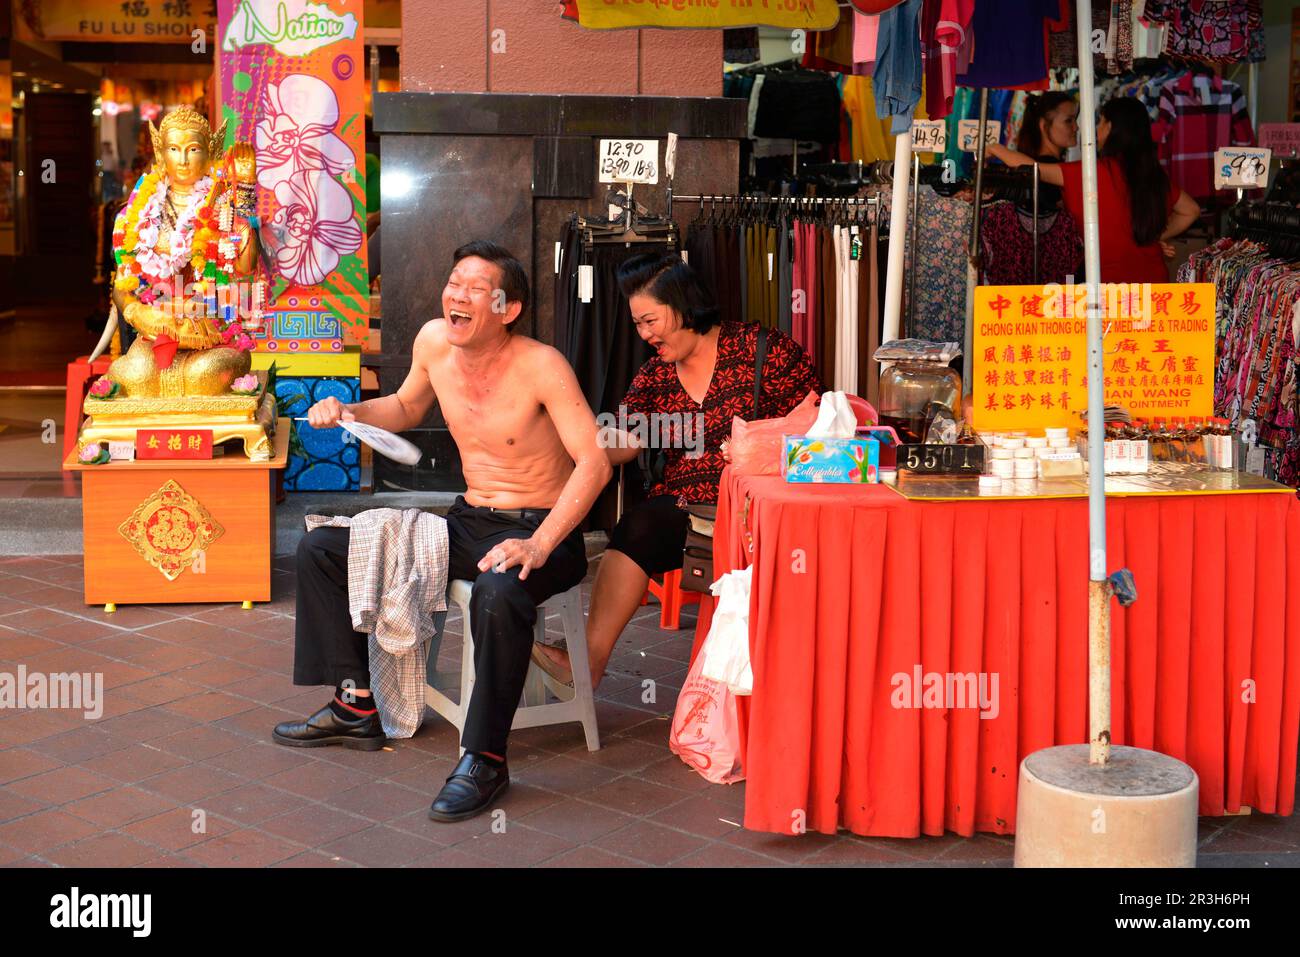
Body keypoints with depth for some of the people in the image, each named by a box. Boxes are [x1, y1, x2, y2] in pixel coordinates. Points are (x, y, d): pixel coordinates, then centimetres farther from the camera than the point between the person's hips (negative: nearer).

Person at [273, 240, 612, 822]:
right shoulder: (433, 342, -1)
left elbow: (594, 463, -24)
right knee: (320, 549, 6)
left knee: (498, 591, -42)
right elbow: (407, 408, 21)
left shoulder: (539, 366, -19)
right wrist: (348, 413, 1)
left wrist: (537, 547, -34)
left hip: (542, 533, -7)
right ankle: (356, 707, 13)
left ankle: (484, 759, -26)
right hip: (468, 523, 8)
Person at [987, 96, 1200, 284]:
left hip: (1114, 280, -6)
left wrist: (995, 149, 10)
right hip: (1155, 279, 6)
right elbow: (1190, 210, 21)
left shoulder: (1101, 171, -10)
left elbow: (1035, 170, -6)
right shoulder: (1154, 174, 7)